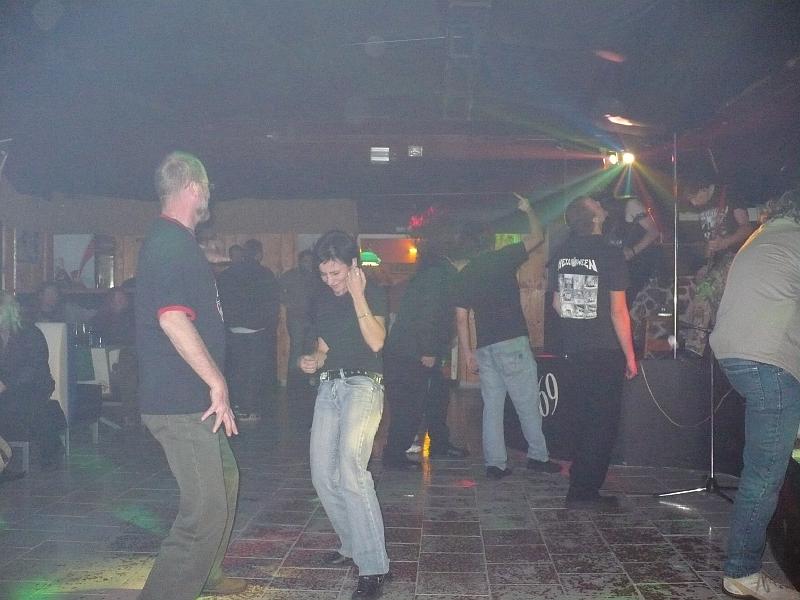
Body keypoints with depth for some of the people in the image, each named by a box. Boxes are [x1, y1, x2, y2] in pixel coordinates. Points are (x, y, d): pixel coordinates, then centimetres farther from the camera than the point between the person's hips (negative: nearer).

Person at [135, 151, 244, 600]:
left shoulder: (176, 243, 15)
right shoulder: (173, 245, -18)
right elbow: (174, 319, -28)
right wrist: (218, 384, -24)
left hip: (191, 398, 11)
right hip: (182, 403, -11)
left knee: (225, 480, 25)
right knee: (206, 509, -9)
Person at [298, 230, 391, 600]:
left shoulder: (371, 293, -3)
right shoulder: (319, 301, 13)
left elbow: (376, 341, -17)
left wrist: (358, 296, -19)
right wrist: (314, 361, 2)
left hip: (362, 384, -7)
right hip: (329, 386, 7)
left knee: (350, 470, -22)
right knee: (322, 474, 4)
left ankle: (374, 568, -18)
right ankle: (352, 545, 22)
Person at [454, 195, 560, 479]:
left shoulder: (464, 275, 9)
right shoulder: (503, 258, -2)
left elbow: (461, 318, 6)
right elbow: (537, 237, 7)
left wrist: (467, 352, 10)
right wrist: (529, 210, 22)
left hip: (485, 347, 4)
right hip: (513, 342, -4)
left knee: (492, 406, 8)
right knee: (528, 403, 5)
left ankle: (495, 463, 8)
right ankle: (538, 456, 13)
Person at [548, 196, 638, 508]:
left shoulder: (560, 254, 4)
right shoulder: (610, 254, -14)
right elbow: (618, 311, -15)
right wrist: (630, 356, -8)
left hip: (574, 351, 6)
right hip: (606, 353, -6)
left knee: (585, 420, 18)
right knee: (603, 423, 4)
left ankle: (584, 487, 26)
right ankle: (582, 492, 6)